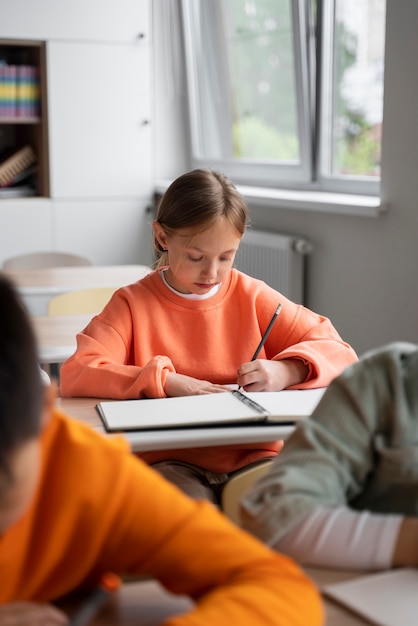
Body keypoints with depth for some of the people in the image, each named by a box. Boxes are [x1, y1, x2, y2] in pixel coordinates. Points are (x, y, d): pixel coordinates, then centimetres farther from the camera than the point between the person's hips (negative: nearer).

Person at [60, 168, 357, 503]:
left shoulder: (253, 297, 9)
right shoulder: (133, 303, 3)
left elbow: (339, 352, 7)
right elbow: (75, 375, -11)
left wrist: (286, 371, -14)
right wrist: (165, 382, -19)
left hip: (251, 455, 2)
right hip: (170, 461, -2)